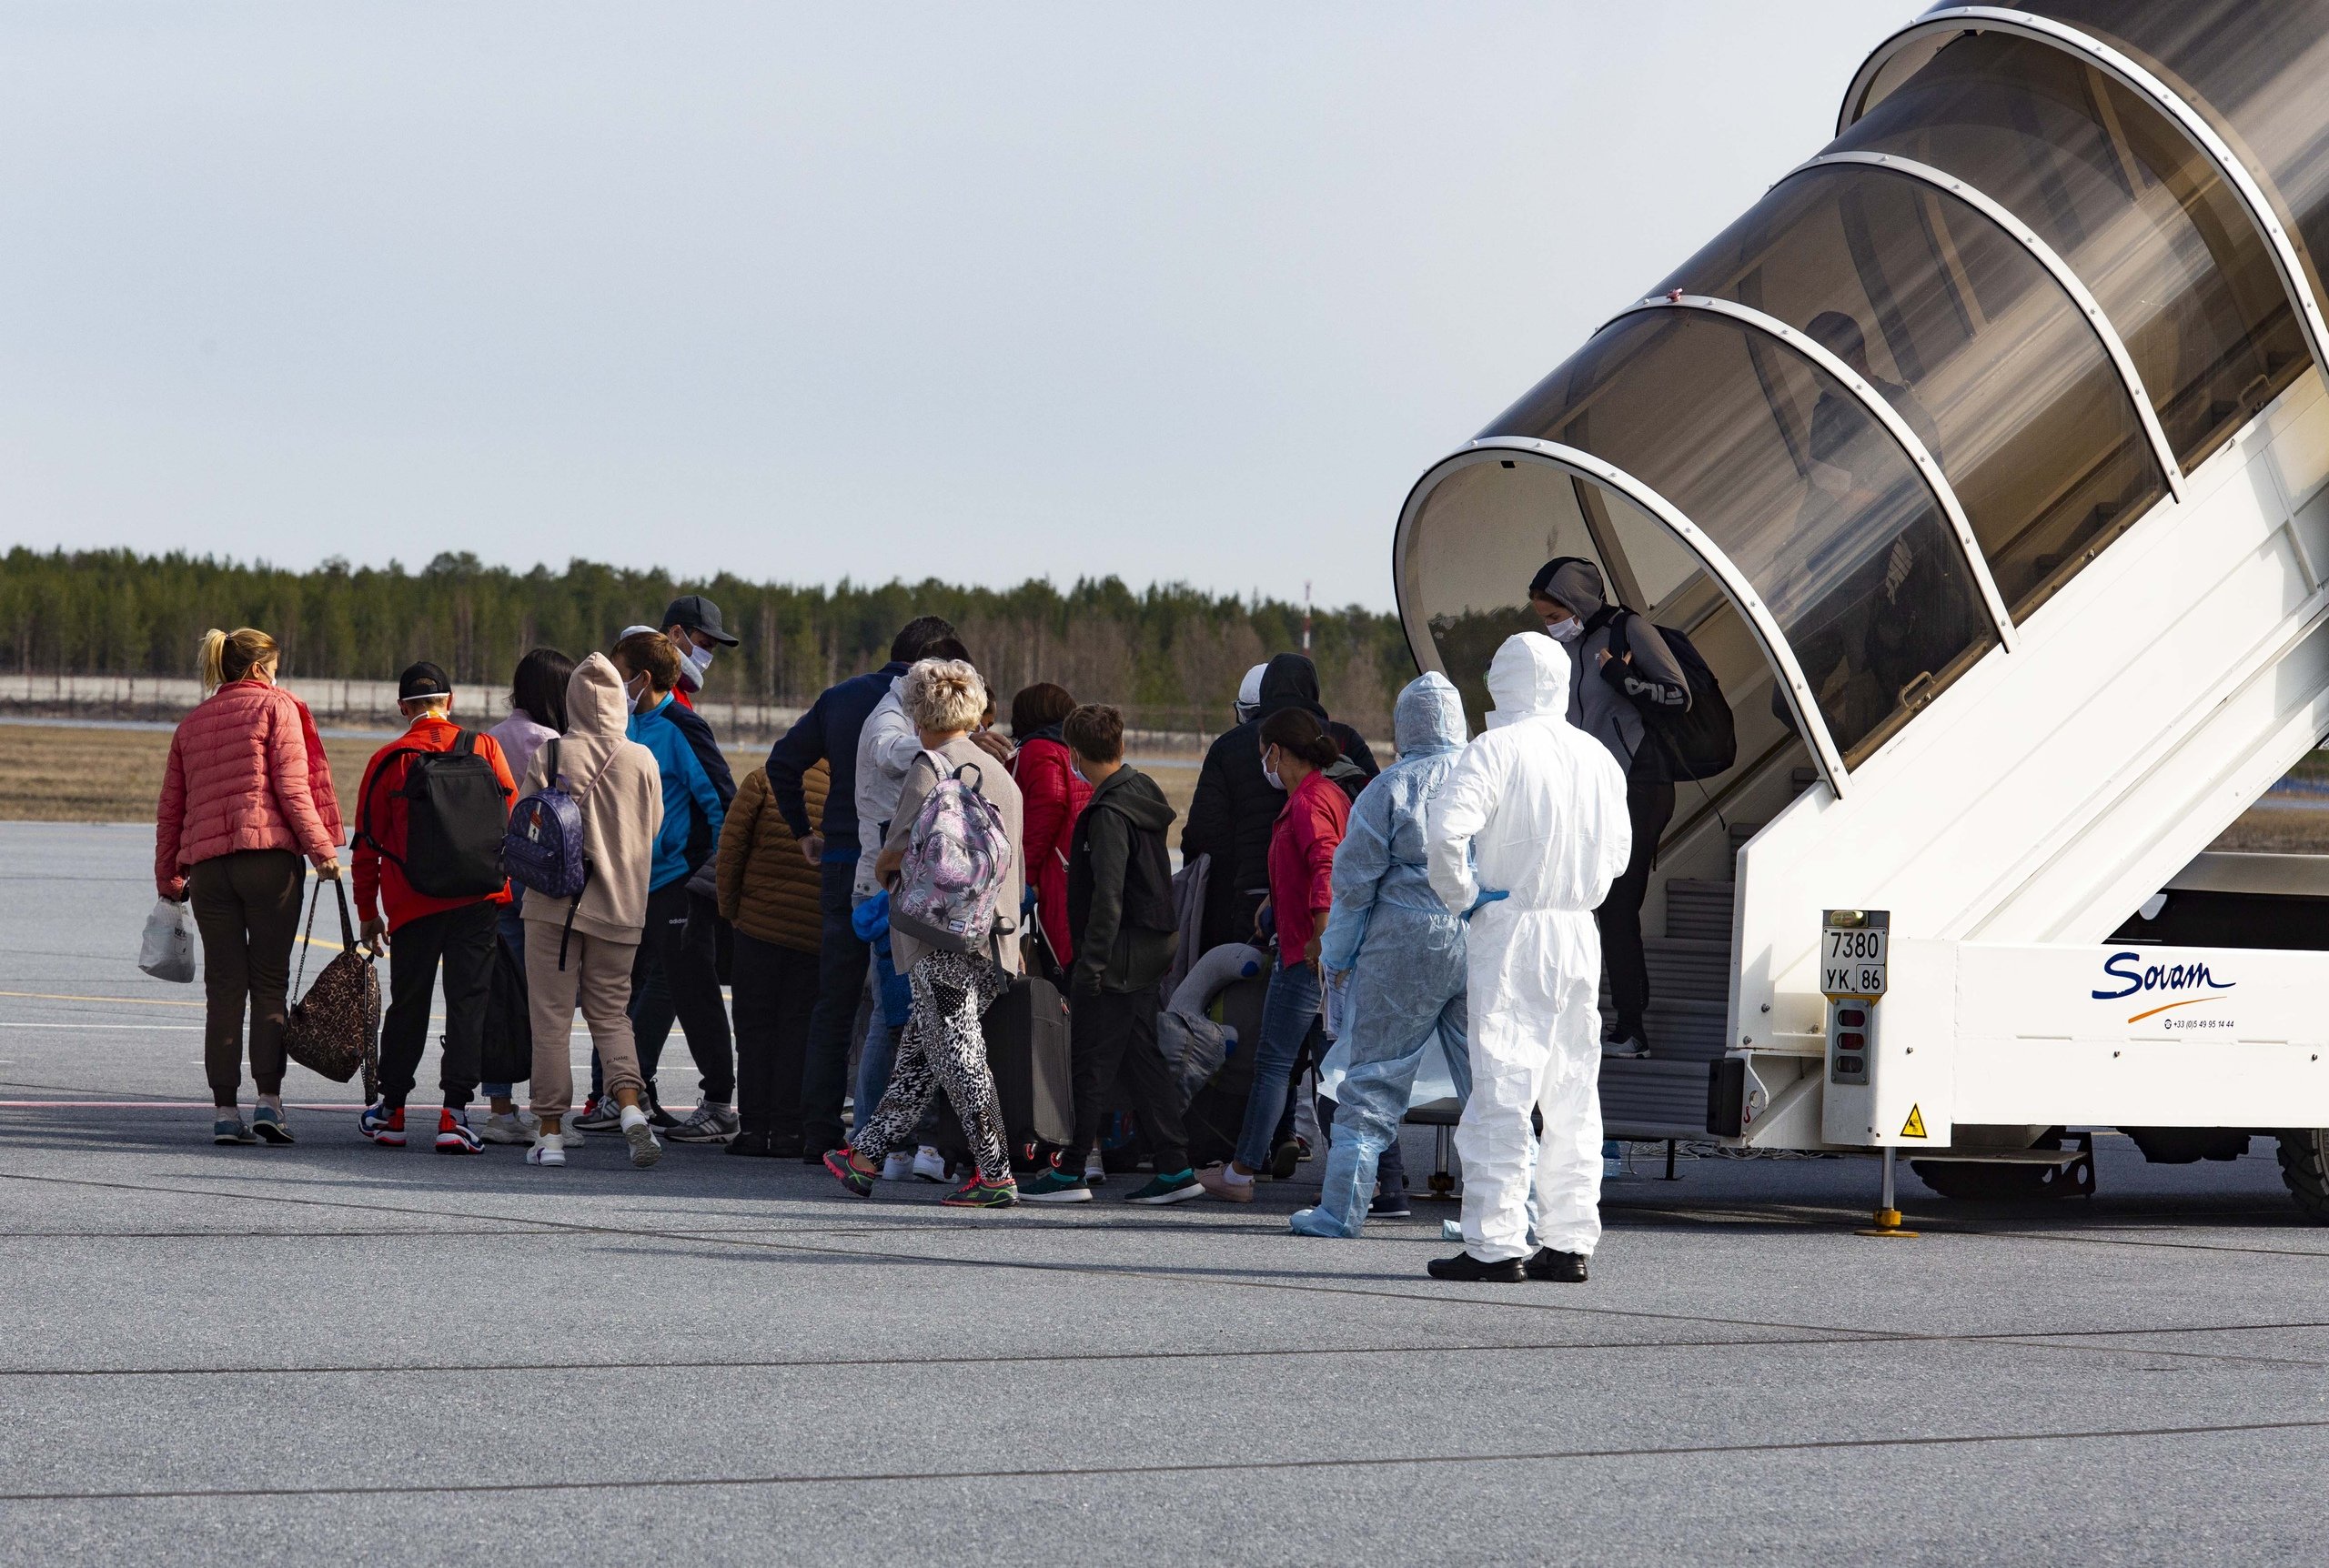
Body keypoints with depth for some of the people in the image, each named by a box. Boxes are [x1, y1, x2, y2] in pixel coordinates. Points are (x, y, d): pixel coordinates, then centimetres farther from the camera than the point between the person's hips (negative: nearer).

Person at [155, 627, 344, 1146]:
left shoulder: (191, 723, 18)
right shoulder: (276, 707, 4)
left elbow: (170, 808, 18)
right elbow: (292, 786, -7)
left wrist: (169, 880, 22)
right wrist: (322, 848, -7)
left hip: (206, 864, 4)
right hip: (271, 857, -4)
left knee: (224, 987, 5)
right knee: (270, 982, 0)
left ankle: (225, 1111, 0)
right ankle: (269, 1101, -9)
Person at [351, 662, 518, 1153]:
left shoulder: (387, 761, 0)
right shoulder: (483, 748, 2)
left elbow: (367, 843, 4)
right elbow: (512, 821, 3)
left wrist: (367, 911, 12)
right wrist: (511, 882, 15)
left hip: (414, 904, 0)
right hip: (481, 898, 0)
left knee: (409, 1004, 12)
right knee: (467, 1002, 1)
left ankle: (390, 1111, 21)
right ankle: (454, 1113, -6)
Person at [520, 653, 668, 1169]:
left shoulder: (549, 755, -9)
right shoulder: (643, 760, -3)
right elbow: (654, 830, 7)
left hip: (554, 902, -2)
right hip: (621, 904, 2)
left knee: (551, 1016, 4)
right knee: (611, 1012, 13)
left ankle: (550, 1133, 3)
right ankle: (630, 1104, -10)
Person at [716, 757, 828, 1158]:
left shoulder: (764, 780, -1)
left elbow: (731, 844, -4)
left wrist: (729, 906, 7)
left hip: (760, 926, -1)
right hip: (818, 936, 1)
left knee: (755, 1025, 7)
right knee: (798, 1029, 6)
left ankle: (753, 1127, 4)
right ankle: (787, 1129, 1)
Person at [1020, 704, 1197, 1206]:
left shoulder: (1110, 813, -17)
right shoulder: (1143, 794, 12)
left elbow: (1108, 896, -22)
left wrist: (1091, 962, -21)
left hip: (1118, 954, -9)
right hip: (1152, 947, 9)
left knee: (1092, 1061, -3)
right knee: (1142, 1056, 12)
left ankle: (1073, 1170, 2)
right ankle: (1173, 1167, 10)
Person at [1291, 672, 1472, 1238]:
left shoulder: (1391, 787, -4)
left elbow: (1355, 879, -3)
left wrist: (1336, 955, 7)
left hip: (1406, 946, -3)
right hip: (1486, 952, 3)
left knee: (1374, 1080, 1)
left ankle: (1341, 1208, 1)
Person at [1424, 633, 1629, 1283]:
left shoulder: (1497, 749, -10)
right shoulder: (1598, 757, 8)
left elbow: (1445, 829, -22)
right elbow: (1617, 850, 20)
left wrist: (1460, 896, -9)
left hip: (1509, 934, -6)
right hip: (1579, 936, 6)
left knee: (1501, 1089, -5)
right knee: (1572, 1095, 9)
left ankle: (1495, 1244, -7)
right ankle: (1568, 1241, 11)